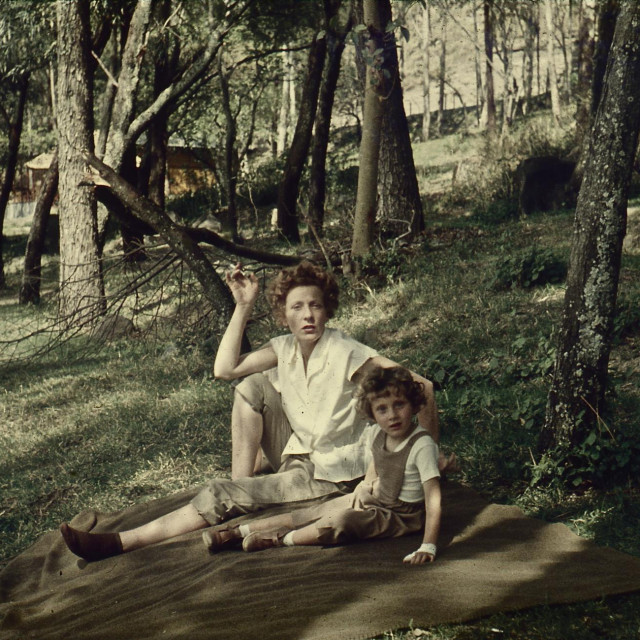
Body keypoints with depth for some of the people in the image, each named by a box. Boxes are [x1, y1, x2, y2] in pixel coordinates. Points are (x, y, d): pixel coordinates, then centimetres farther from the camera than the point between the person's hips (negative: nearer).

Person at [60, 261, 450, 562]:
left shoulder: (345, 354, -22)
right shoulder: (285, 348, -1)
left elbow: (420, 387, -24)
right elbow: (225, 369, -1)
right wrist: (244, 307, -6)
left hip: (332, 473, -7)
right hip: (298, 454, 7)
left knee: (222, 496, -16)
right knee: (252, 386, -3)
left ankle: (120, 543, -13)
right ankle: (241, 484, -2)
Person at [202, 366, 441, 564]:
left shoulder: (422, 446, -29)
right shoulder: (376, 434, -5)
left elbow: (433, 500, -32)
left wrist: (428, 547, -39)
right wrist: (366, 484, 2)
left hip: (401, 514, -7)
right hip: (377, 498, 7)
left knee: (340, 521, -29)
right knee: (312, 513, -2)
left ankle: (280, 538, -10)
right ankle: (237, 532, 0)